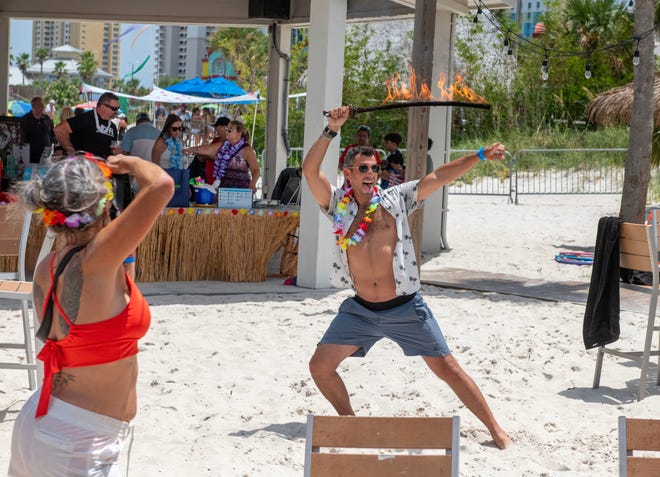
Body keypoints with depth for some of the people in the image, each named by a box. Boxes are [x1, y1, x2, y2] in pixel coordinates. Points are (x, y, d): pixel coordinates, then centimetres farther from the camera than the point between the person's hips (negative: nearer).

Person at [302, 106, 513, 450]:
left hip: (405, 308, -2)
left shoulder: (396, 199, 0)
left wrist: (480, 156, -12)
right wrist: (331, 131, -18)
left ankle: (495, 428, 11)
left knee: (447, 367, 1)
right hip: (360, 310, 2)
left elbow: (439, 177, -4)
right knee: (319, 366, -4)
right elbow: (310, 170, -11)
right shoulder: (338, 206, 1)